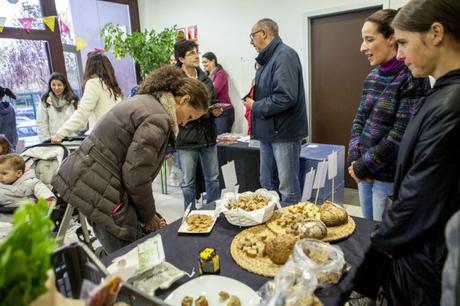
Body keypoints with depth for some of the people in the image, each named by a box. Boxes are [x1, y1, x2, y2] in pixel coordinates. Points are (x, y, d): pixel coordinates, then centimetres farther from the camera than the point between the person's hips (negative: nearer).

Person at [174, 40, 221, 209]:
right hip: (186, 139, -5)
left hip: (208, 136, 5)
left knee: (213, 179, 14)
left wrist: (217, 111, -3)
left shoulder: (205, 78, 11)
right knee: (188, 184, 8)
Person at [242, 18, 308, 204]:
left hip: (283, 131, -9)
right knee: (267, 184, 18)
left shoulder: (284, 56, -14)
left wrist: (255, 106, -13)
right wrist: (253, 100, 4)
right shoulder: (268, 58, 15)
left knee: (288, 189, 1)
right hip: (268, 130, 10)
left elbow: (285, 97, -25)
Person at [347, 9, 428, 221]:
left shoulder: (412, 78, -14)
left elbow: (401, 134, -19)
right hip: (365, 172, 7)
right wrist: (355, 159, -5)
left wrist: (363, 166, -13)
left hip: (390, 177, -6)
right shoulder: (373, 76, 7)